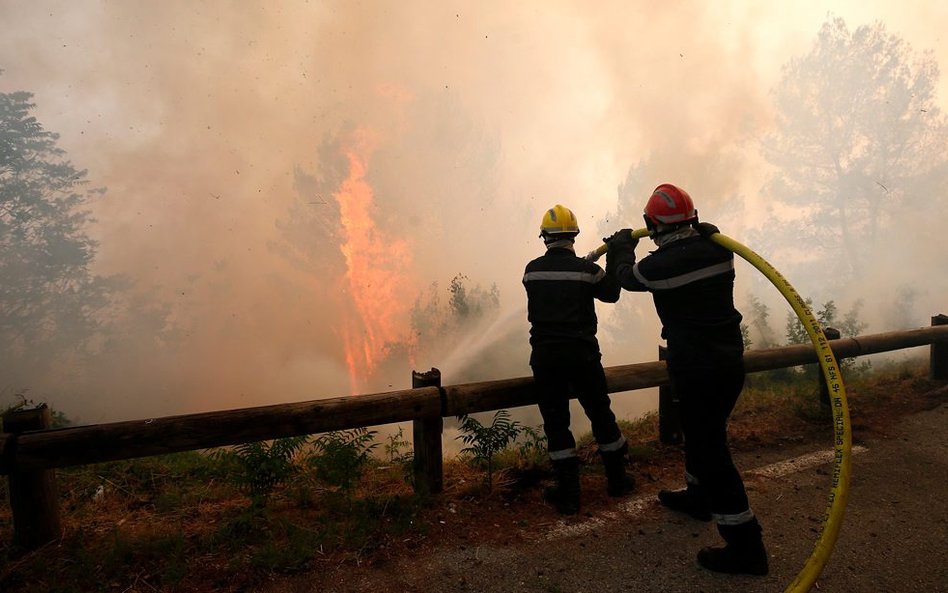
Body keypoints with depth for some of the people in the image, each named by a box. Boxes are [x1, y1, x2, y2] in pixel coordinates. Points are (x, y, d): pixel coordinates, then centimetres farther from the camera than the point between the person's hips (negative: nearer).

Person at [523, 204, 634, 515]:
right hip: (582, 354, 0)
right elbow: (611, 293, 10)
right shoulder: (587, 269, -8)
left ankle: (568, 492, 11)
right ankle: (617, 479, 31)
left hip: (544, 356, 1)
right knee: (601, 414, 16)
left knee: (556, 422, 8)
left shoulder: (531, 270, -1)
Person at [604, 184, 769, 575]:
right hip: (731, 357, 8)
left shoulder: (658, 265, -19)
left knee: (708, 447, 0)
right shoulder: (718, 249, -4)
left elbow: (625, 276, 4)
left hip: (696, 368, -8)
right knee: (703, 431, 25)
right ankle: (699, 496, 45)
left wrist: (621, 245, 22)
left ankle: (745, 544, 6)